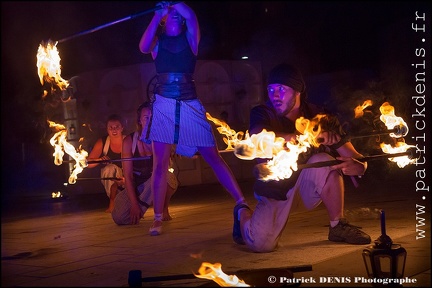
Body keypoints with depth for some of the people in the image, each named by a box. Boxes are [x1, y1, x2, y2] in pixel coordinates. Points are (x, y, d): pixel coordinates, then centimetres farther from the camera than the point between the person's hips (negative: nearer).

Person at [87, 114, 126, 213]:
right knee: (110, 168, -31)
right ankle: (112, 203, -18)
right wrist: (100, 160, -38)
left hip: (126, 178, -1)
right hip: (110, 181, 1)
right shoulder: (102, 142, -11)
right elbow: (88, 164, -16)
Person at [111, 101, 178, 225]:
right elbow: (128, 175, -16)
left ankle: (164, 209, -8)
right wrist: (134, 204, -21)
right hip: (136, 186, 1)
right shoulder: (129, 141, -13)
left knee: (165, 176, -37)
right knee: (119, 218, -22)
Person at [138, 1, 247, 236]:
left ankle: (242, 204, 3)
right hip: (163, 105, 0)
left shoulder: (190, 38, 9)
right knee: (161, 163, -3)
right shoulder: (157, 41, 10)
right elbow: (143, 47, -13)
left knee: (213, 157, -1)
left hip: (190, 104, 0)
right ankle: (158, 219, 2)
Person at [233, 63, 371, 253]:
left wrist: (359, 165, -39)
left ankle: (338, 226, -13)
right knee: (260, 244, -22)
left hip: (307, 188, 1)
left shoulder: (320, 117, -11)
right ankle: (243, 213, 14)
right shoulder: (263, 114, -15)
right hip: (274, 192, -1)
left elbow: (354, 156, -13)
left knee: (324, 161, -30)